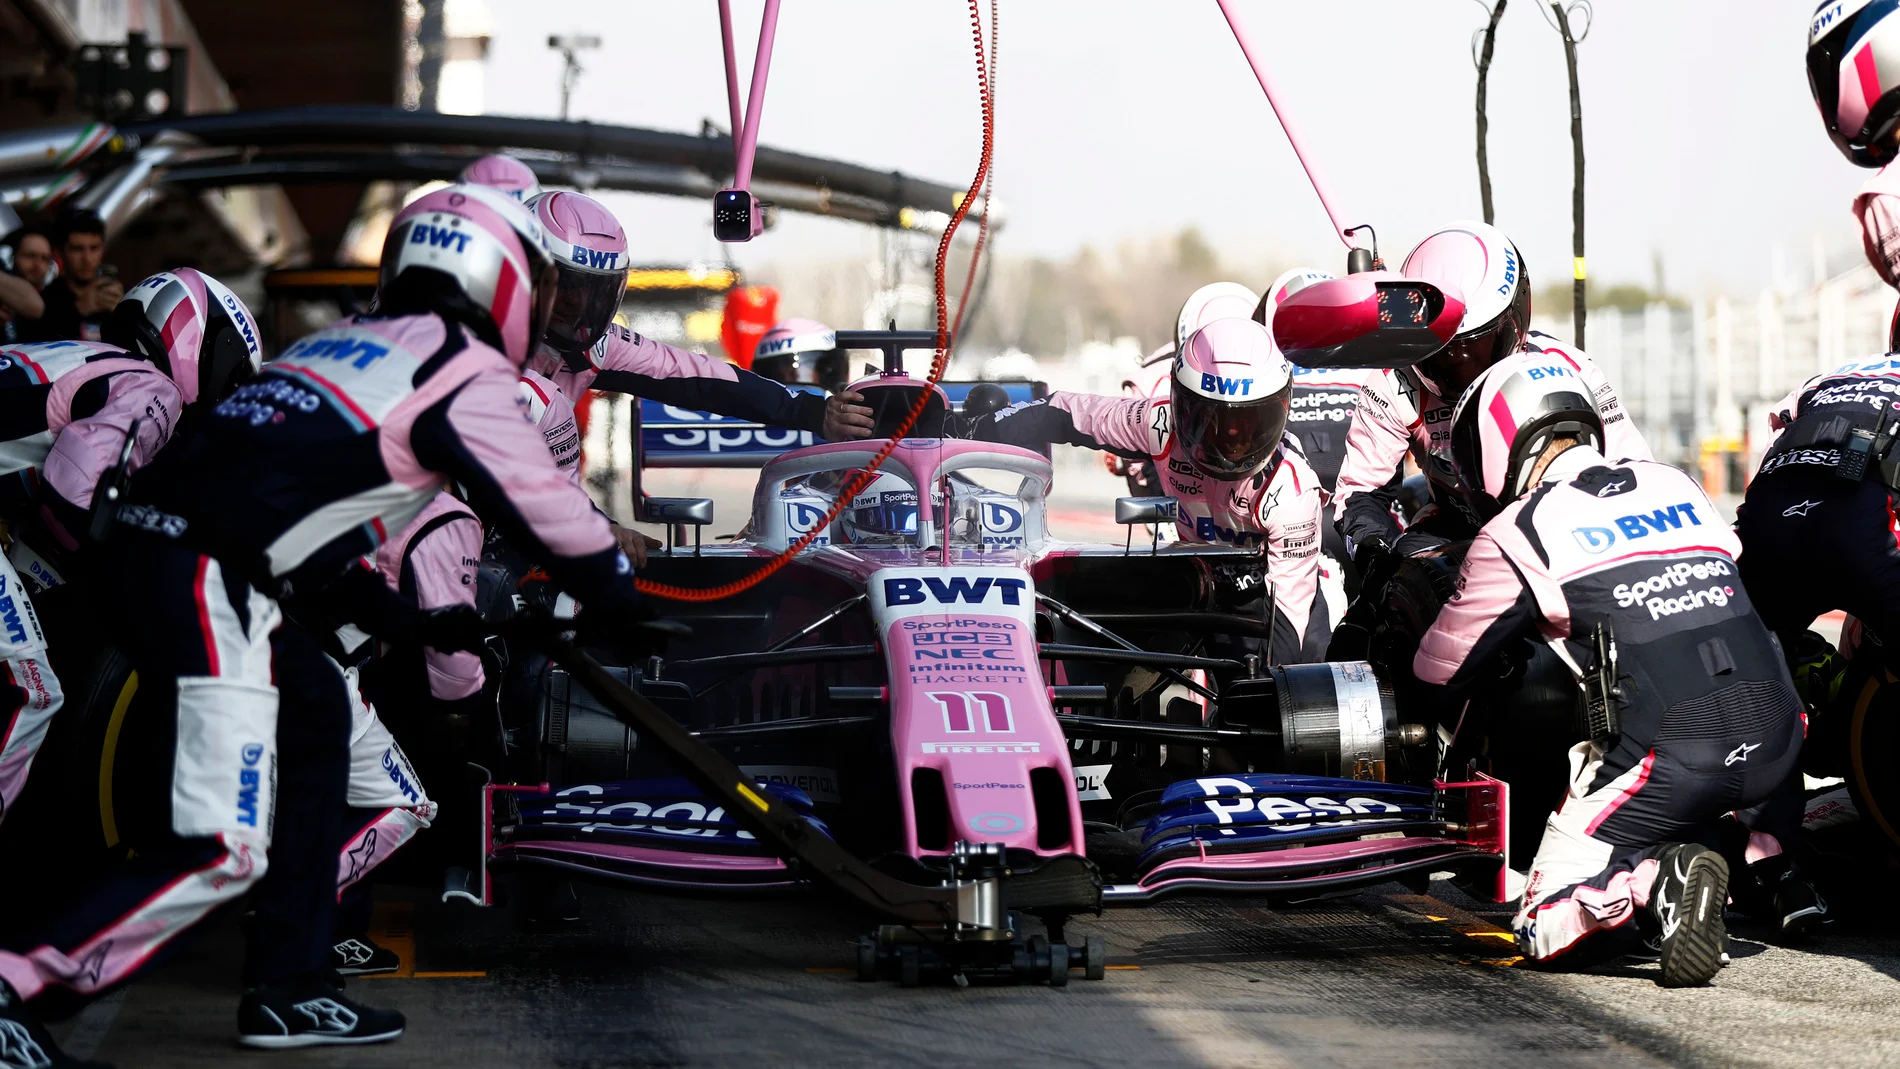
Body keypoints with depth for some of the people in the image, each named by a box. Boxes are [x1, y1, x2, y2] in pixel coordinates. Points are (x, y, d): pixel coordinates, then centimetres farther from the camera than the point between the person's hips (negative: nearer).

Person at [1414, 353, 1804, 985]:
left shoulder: (1515, 533, 2)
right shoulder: (1676, 487, 18)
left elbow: (1439, 673, 11)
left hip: (1668, 756, -5)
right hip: (1776, 745, 6)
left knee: (1546, 933, 8)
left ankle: (1662, 879, -20)